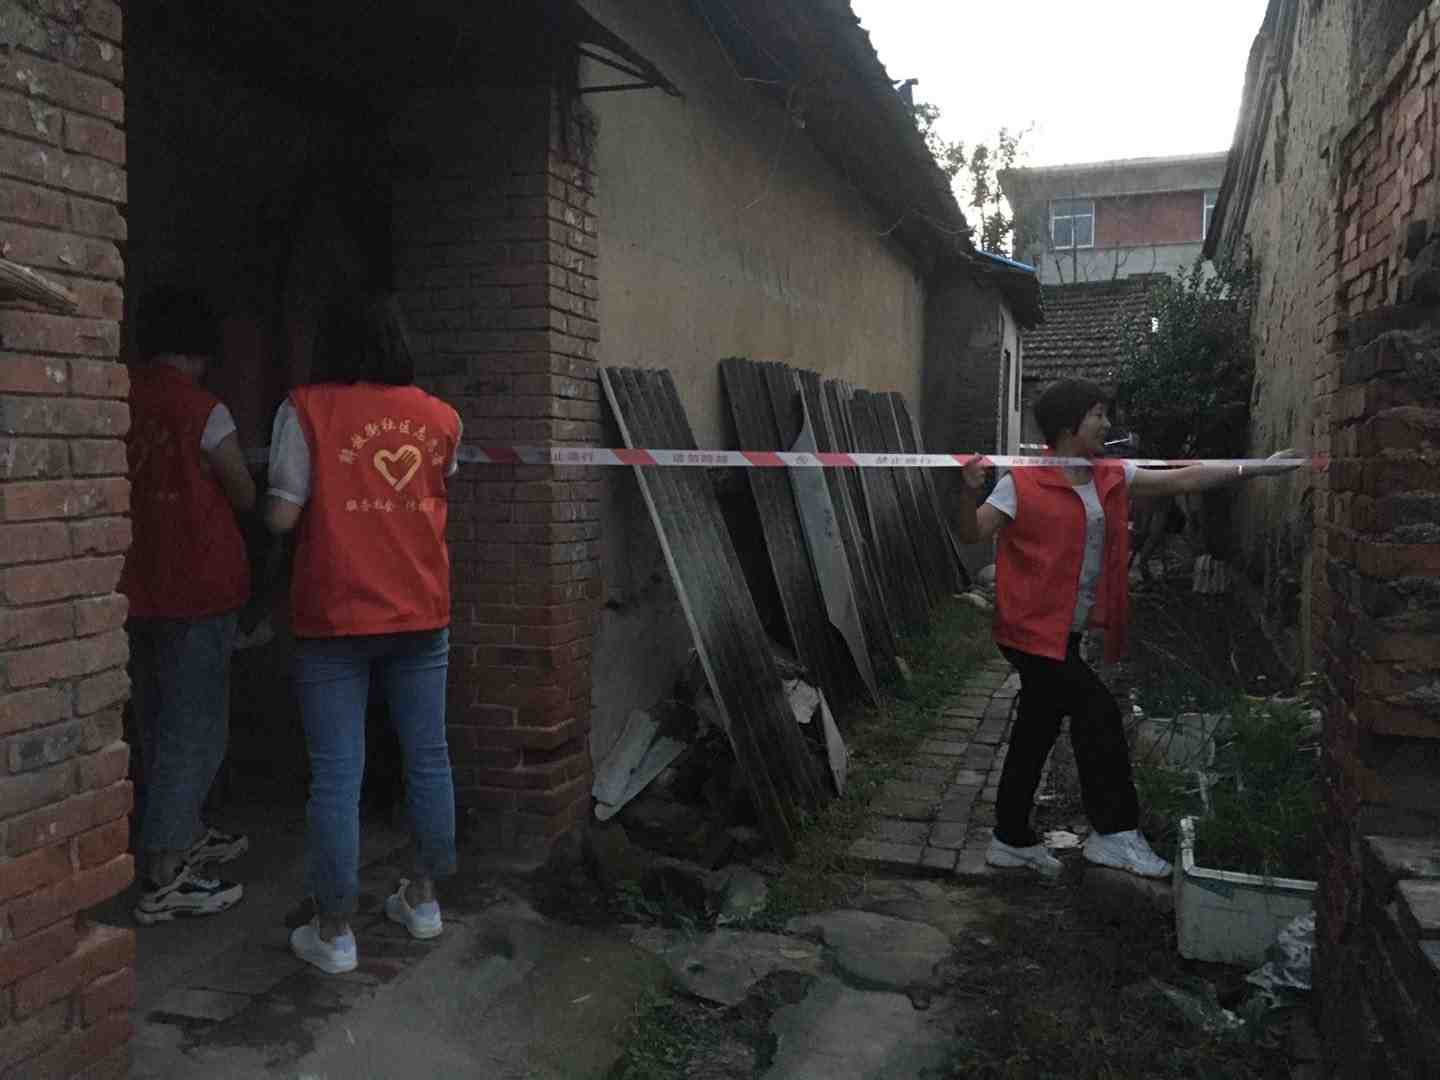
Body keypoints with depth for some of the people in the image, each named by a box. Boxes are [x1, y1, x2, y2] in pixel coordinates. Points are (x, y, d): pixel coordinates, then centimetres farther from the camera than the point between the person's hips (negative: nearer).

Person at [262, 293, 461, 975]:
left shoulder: (307, 410, -8)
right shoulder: (440, 417, 3)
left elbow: (281, 516, -9)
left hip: (334, 618, -3)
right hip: (422, 613, 4)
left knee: (336, 774, 3)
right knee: (428, 759, 15)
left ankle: (335, 932, 12)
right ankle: (423, 899, 29)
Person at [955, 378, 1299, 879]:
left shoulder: (1111, 477, 8)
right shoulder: (1023, 483, -13)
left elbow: (1179, 480, 10)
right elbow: (971, 534, -14)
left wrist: (1256, 467, 8)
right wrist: (970, 492, -34)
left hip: (1066, 631, 8)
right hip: (1034, 629, -8)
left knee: (1036, 731, 14)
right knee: (1098, 714, -9)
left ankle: (1012, 840, 26)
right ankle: (1114, 834, 5)